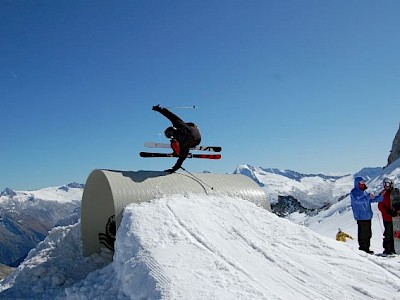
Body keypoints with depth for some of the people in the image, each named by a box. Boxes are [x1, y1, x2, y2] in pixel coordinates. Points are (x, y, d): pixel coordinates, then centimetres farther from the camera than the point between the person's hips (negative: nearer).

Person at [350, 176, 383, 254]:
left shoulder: (364, 192, 17)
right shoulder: (354, 192, -8)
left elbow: (372, 199, 21)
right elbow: (358, 200, -24)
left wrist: (381, 196, 7)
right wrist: (368, 197, -34)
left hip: (368, 216, 8)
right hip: (361, 217, -8)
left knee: (368, 234, 12)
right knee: (363, 234, -6)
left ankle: (366, 248, 20)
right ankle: (363, 248, 1)